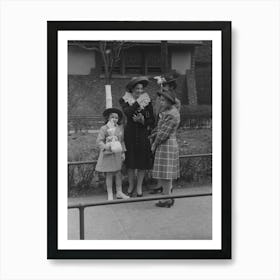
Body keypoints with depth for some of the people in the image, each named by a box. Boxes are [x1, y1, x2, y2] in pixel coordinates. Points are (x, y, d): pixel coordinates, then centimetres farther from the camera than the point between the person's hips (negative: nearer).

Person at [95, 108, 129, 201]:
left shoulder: (120, 128, 6)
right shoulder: (104, 128, -7)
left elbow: (122, 141, 13)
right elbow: (99, 141, -9)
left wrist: (123, 152, 9)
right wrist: (105, 147, -26)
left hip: (118, 154, 4)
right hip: (108, 154, -4)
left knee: (118, 173, 8)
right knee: (109, 174, 2)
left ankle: (119, 192, 20)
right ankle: (110, 194, 12)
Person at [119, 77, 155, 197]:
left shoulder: (147, 101, 1)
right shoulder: (125, 100, 0)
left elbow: (152, 120, 0)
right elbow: (127, 112, -21)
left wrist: (143, 121, -18)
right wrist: (138, 101, -19)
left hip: (143, 134, 0)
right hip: (130, 133, 0)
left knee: (142, 161, 4)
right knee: (131, 161, 6)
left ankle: (139, 186, 19)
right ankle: (131, 185, 24)